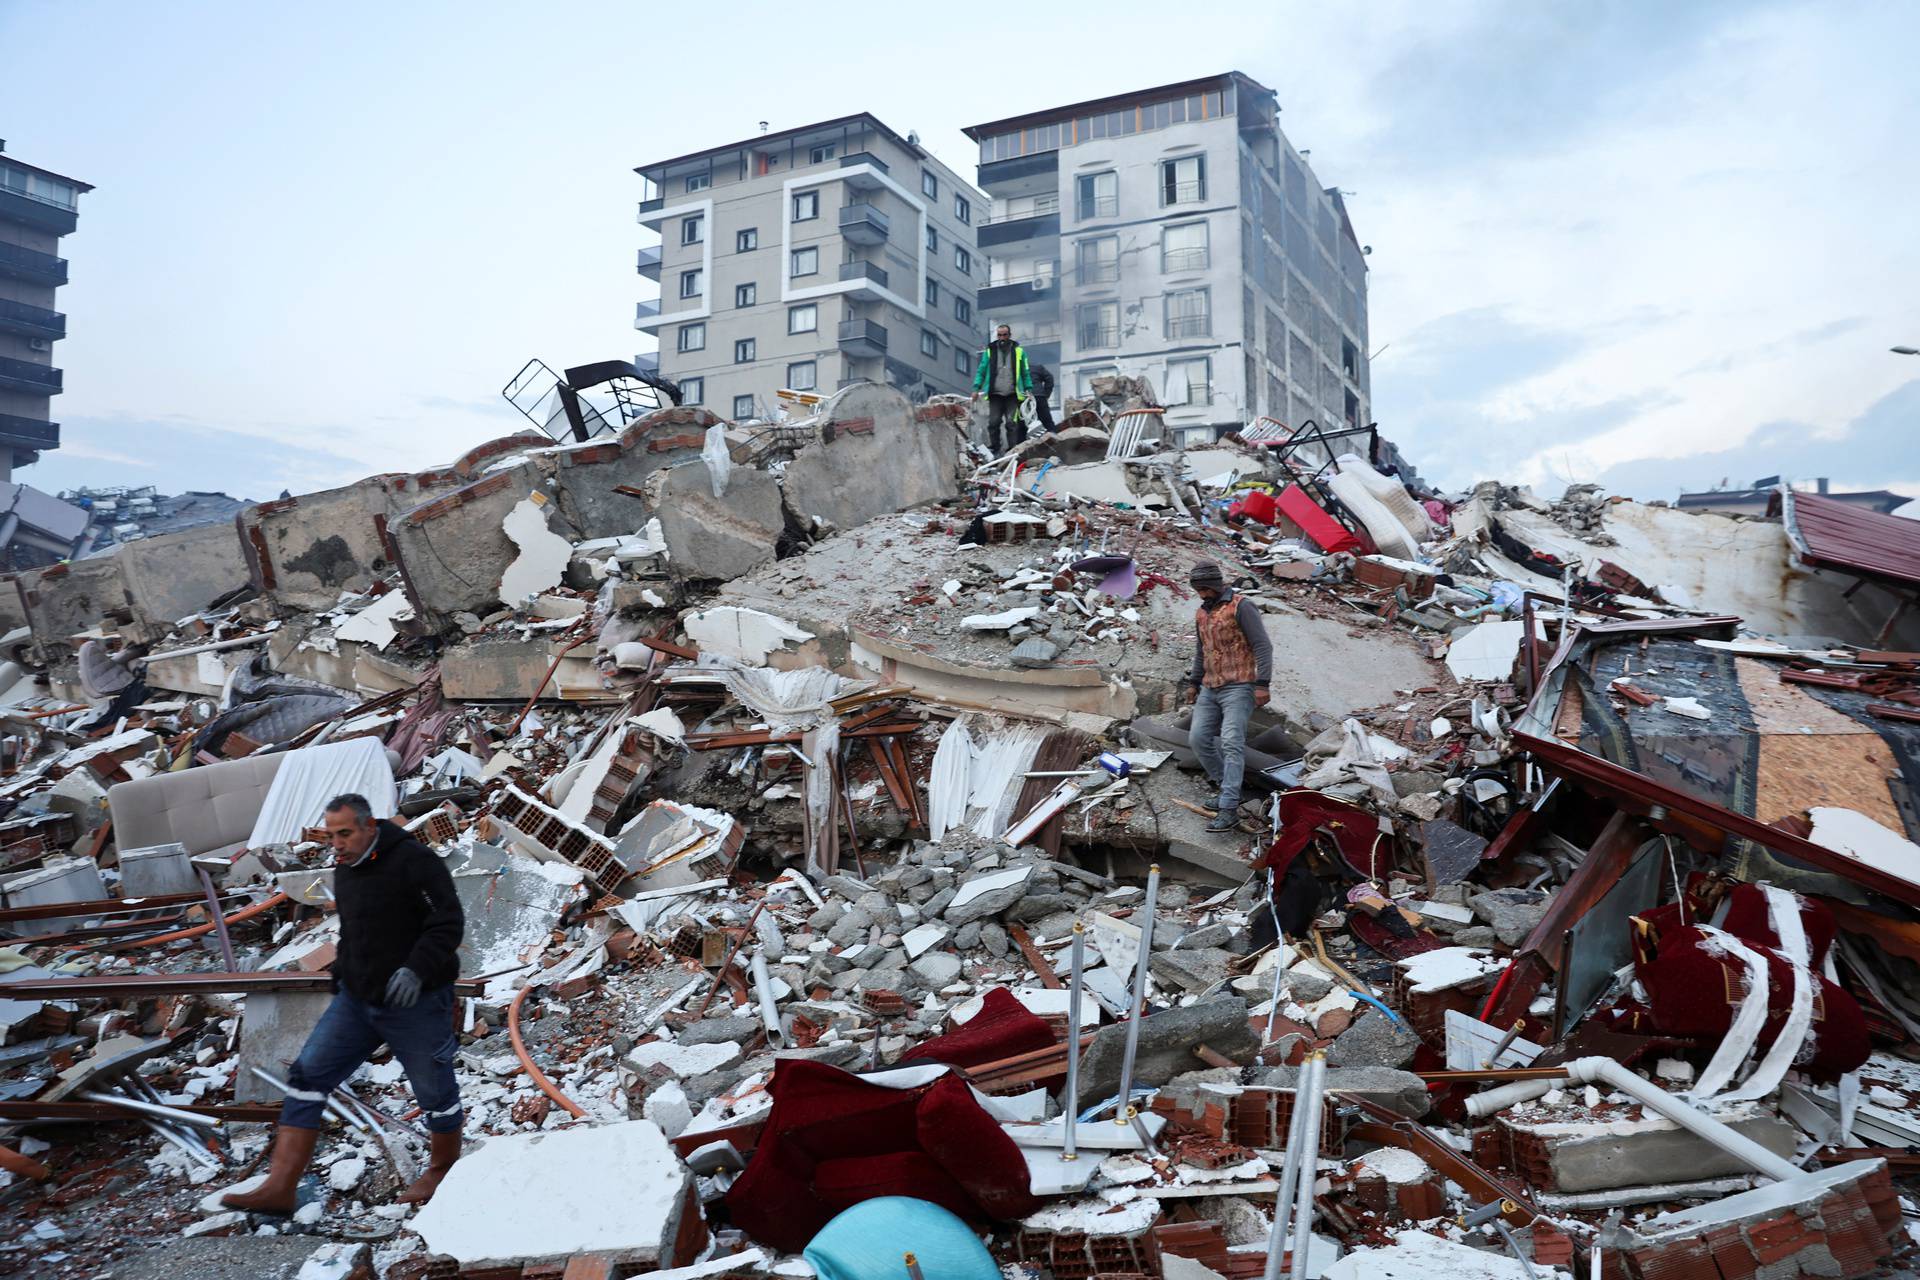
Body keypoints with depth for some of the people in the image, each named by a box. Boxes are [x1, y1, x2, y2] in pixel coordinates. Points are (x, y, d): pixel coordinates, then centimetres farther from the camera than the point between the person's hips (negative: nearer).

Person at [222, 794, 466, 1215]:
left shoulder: (414, 861, -18)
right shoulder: (345, 870, 9)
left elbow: (448, 923, -21)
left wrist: (416, 969, -31)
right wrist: (342, 971, 16)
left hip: (415, 1004, -7)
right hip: (356, 999, 7)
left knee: (435, 1091, 7)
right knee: (308, 1075, -1)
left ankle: (441, 1170, 32)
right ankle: (279, 1186, 2)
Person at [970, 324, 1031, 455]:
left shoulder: (1018, 351, 9)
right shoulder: (989, 351, 9)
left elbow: (1025, 372, 13)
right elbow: (981, 371, 10)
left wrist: (1028, 389, 5)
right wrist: (976, 388, 1)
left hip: (1012, 395, -1)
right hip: (995, 395, 1)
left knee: (1012, 423, -6)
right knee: (993, 423, -3)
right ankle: (996, 450, 7)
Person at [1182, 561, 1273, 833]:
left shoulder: (1241, 607, -9)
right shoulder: (1201, 613, 14)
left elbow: (1262, 646, -13)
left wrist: (1262, 684, -19)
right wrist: (1194, 682, 28)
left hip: (1238, 688, -8)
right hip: (1210, 689, 8)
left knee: (1231, 743, -16)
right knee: (1198, 737, 0)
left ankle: (1228, 809, -21)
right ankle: (1226, 787, 17)